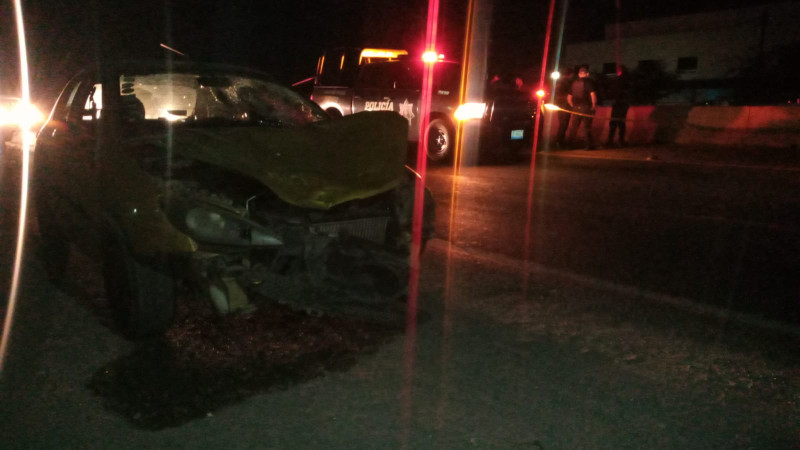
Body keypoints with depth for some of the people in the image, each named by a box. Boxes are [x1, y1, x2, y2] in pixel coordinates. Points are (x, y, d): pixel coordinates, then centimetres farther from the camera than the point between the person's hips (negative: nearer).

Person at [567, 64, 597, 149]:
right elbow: (593, 94, -15)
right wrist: (593, 106, -5)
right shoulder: (589, 81, -4)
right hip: (586, 107, -4)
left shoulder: (574, 83, 10)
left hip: (576, 108, 4)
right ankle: (589, 145, 1)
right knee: (587, 127, 0)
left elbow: (569, 97, 12)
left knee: (574, 127, 13)